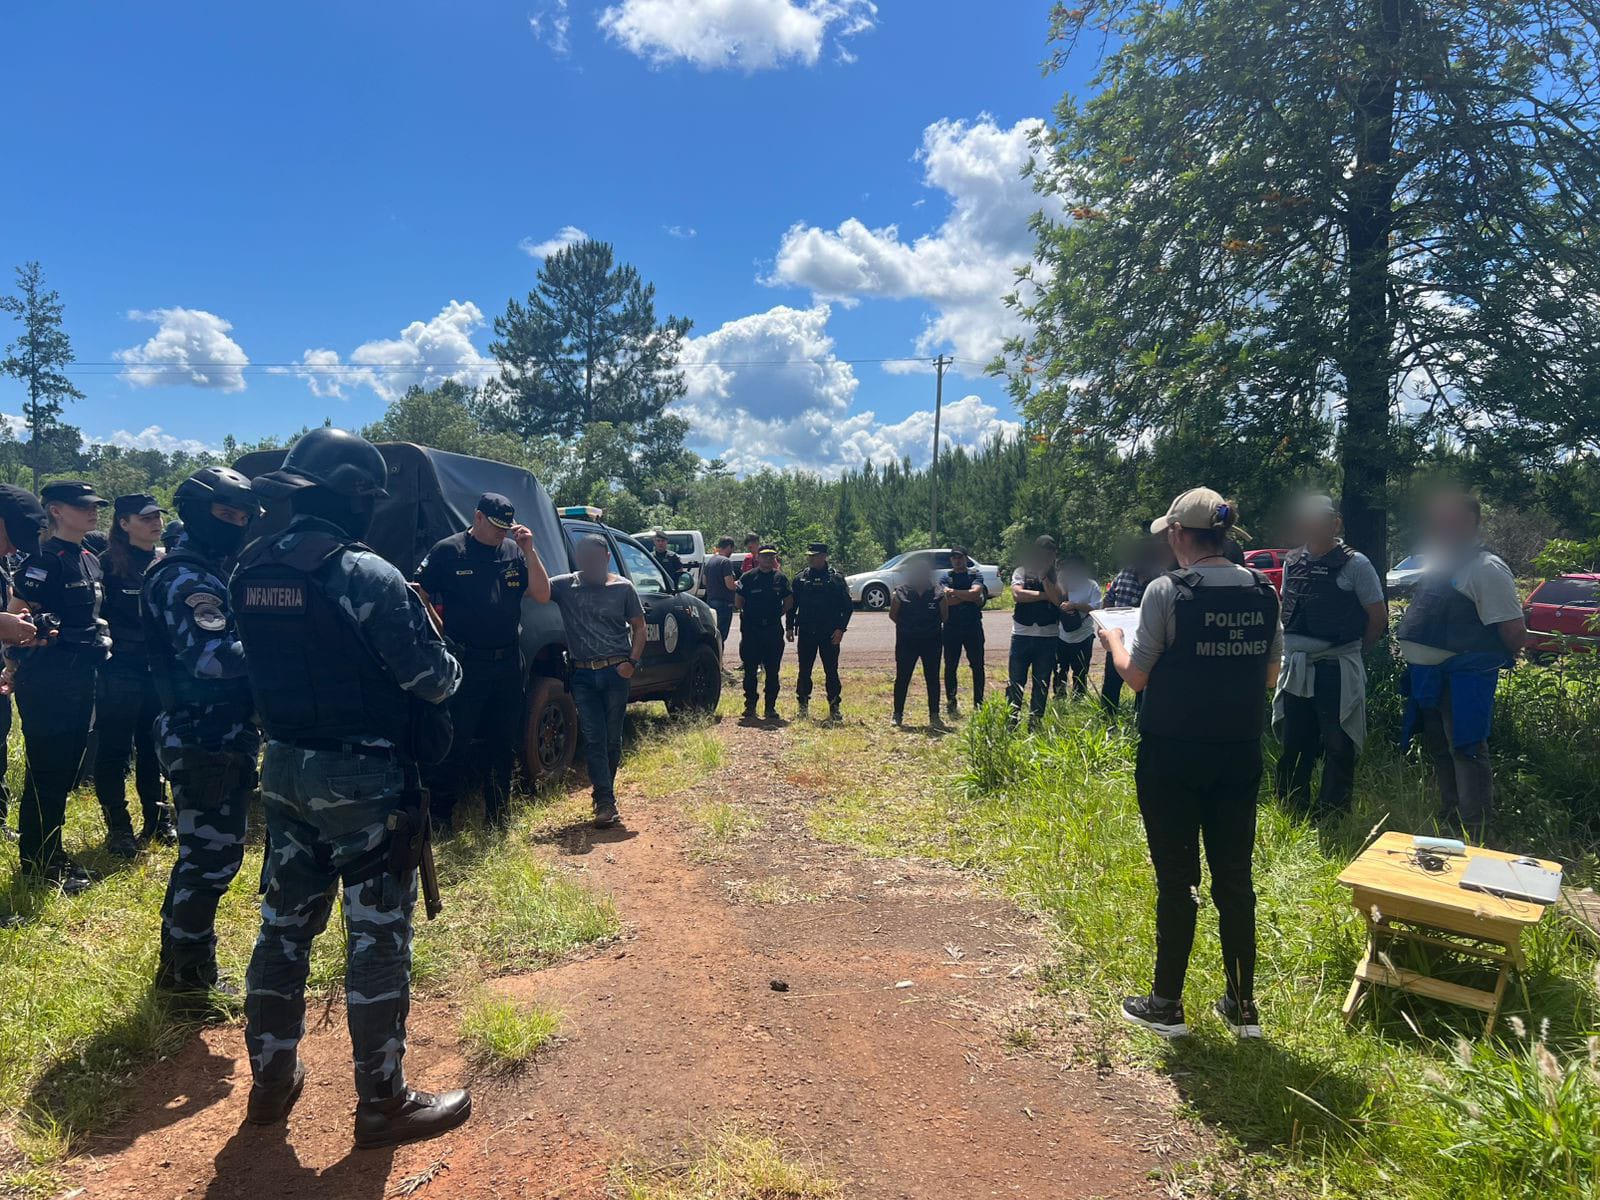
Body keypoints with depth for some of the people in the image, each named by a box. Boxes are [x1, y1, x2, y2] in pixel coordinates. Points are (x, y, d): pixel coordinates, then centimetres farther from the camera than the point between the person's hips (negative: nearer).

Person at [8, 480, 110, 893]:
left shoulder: (91, 561, 14)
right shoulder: (43, 559, -12)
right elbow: (15, 617, -15)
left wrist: (100, 638, 10)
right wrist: (38, 631, -31)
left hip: (80, 677, 8)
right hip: (46, 677, -8)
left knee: (67, 767, 14)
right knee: (45, 771, -1)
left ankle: (52, 854, 26)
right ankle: (40, 864, 10)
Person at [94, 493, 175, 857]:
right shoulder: (108, 565, -9)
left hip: (158, 672, 6)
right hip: (120, 673, -5)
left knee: (153, 747, 15)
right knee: (114, 752, 3)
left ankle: (158, 820, 27)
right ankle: (118, 828, 14)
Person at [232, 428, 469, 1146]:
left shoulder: (250, 572, 3)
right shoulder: (369, 576, -20)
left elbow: (270, 663, 10)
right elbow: (434, 680, -17)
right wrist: (448, 662, 5)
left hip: (285, 769, 7)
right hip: (365, 780, -7)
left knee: (285, 924, 19)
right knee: (377, 938, 4)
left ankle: (271, 1079, 34)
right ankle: (382, 1103, 17)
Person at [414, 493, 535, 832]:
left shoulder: (513, 551, 6)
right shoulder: (448, 551, -5)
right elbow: (419, 597, -3)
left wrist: (529, 552, -10)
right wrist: (442, 639, -8)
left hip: (508, 662, 5)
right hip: (466, 664, -4)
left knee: (504, 742, 13)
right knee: (458, 744, 0)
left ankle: (499, 813, 26)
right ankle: (440, 814, 14)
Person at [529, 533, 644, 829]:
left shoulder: (623, 588, 3)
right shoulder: (566, 586, 3)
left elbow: (638, 627, 8)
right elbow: (540, 592, -18)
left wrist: (632, 661, -5)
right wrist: (531, 554, -25)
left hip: (616, 673, 0)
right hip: (583, 675, 0)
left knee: (612, 738, 9)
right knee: (593, 739, -3)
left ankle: (604, 794, 28)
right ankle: (606, 803, -1)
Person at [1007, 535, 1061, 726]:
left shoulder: (1056, 576, 6)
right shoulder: (1021, 572, 4)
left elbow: (1058, 599, -11)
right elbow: (1017, 594, -13)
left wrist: (1044, 575, -12)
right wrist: (1046, 595, -10)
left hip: (1048, 637, 1)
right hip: (1022, 634, -1)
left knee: (1042, 682, 8)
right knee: (1015, 681, 0)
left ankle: (1035, 720, 17)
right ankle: (1011, 719, 8)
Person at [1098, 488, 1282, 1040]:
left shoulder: (1167, 591, -15)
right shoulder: (1263, 592, 1)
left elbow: (1136, 676, -11)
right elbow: (1269, 676, 9)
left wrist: (1114, 639, 8)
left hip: (1173, 756, -4)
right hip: (1240, 754, 5)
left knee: (1176, 879, 7)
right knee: (1235, 879, 15)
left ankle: (1166, 1005, 20)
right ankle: (1243, 1006, 26)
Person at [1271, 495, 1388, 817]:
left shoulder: (1355, 564, -8)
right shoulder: (1292, 562, 7)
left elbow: (1379, 617, -3)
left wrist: (1353, 652, 3)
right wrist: (1292, 649, 11)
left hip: (1337, 670, -5)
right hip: (1295, 669, 5)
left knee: (1338, 748, 5)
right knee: (1293, 744, 13)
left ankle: (1333, 816, 16)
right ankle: (1293, 813, 27)